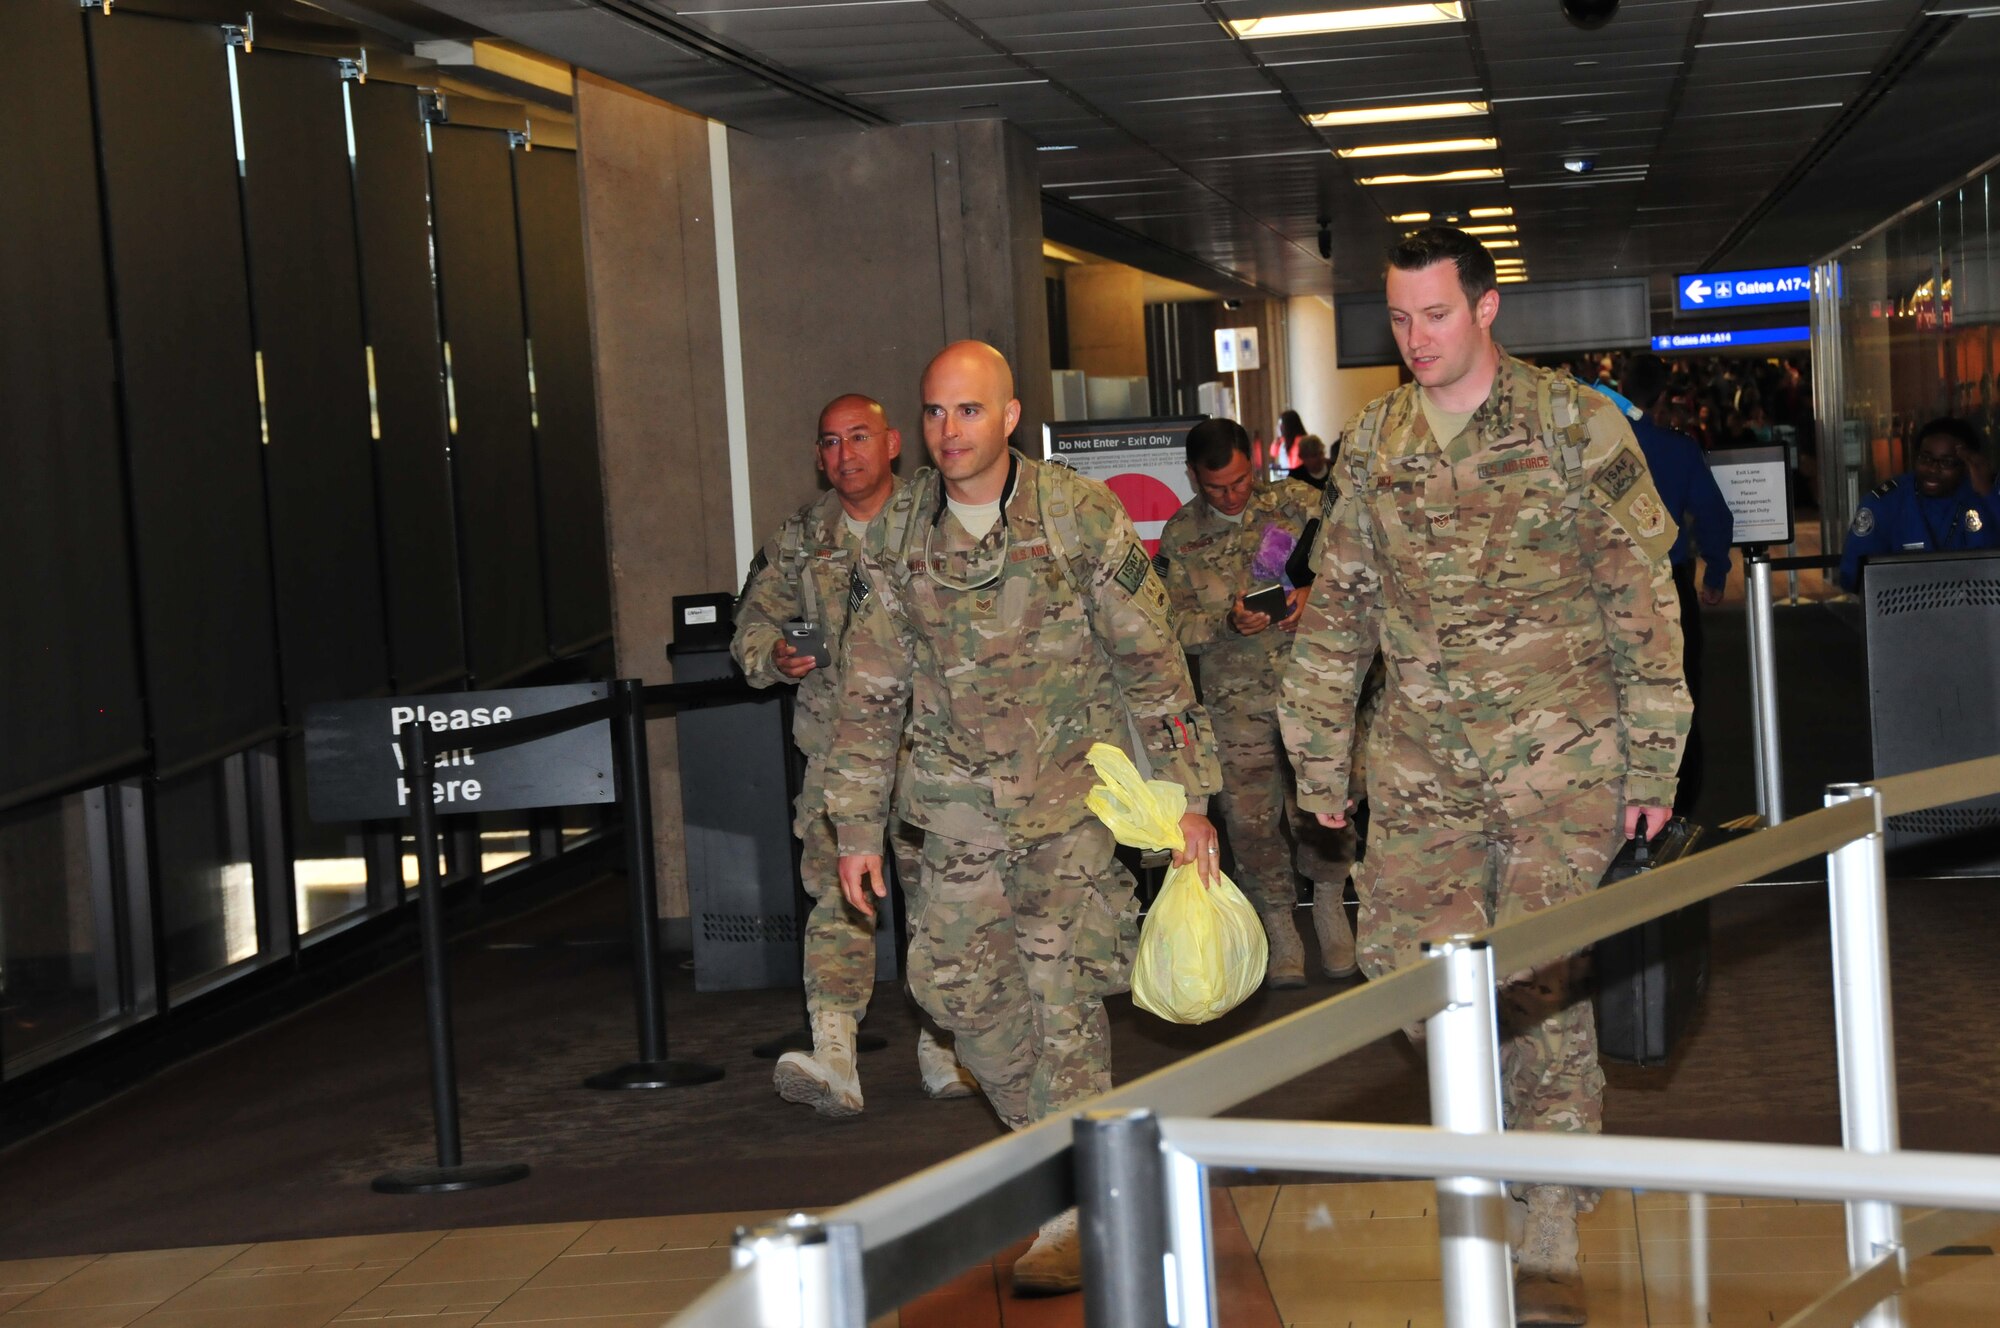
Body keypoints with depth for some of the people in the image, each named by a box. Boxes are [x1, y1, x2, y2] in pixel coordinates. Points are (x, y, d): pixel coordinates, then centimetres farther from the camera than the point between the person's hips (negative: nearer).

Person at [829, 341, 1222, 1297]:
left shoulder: (1082, 518, -7)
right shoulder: (900, 545, 2)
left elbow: (1152, 662, -4)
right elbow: (871, 694, 7)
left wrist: (1189, 798, -6)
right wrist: (857, 827, 5)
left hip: (1072, 795, -4)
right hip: (961, 805, 4)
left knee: (1062, 992, -9)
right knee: (955, 984, 4)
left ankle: (1071, 1210, -1)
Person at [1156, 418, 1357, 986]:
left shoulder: (1296, 502, 5)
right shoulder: (1179, 535, 6)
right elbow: (1175, 624, 2)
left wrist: (1312, 592, -19)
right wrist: (1228, 623, -16)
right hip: (1236, 698, 1)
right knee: (1250, 817, 1)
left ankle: (1329, 904, 18)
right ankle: (1279, 927, 18)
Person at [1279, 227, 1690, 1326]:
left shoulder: (1575, 425, -2)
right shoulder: (1372, 444, 10)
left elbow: (1643, 598, -2)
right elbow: (1336, 608, 16)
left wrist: (1650, 761, -5)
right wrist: (1318, 756, 12)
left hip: (1557, 748, -4)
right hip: (1420, 757, 4)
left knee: (1539, 983, -7)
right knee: (1403, 957, 0)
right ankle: (1524, 1114, 27)